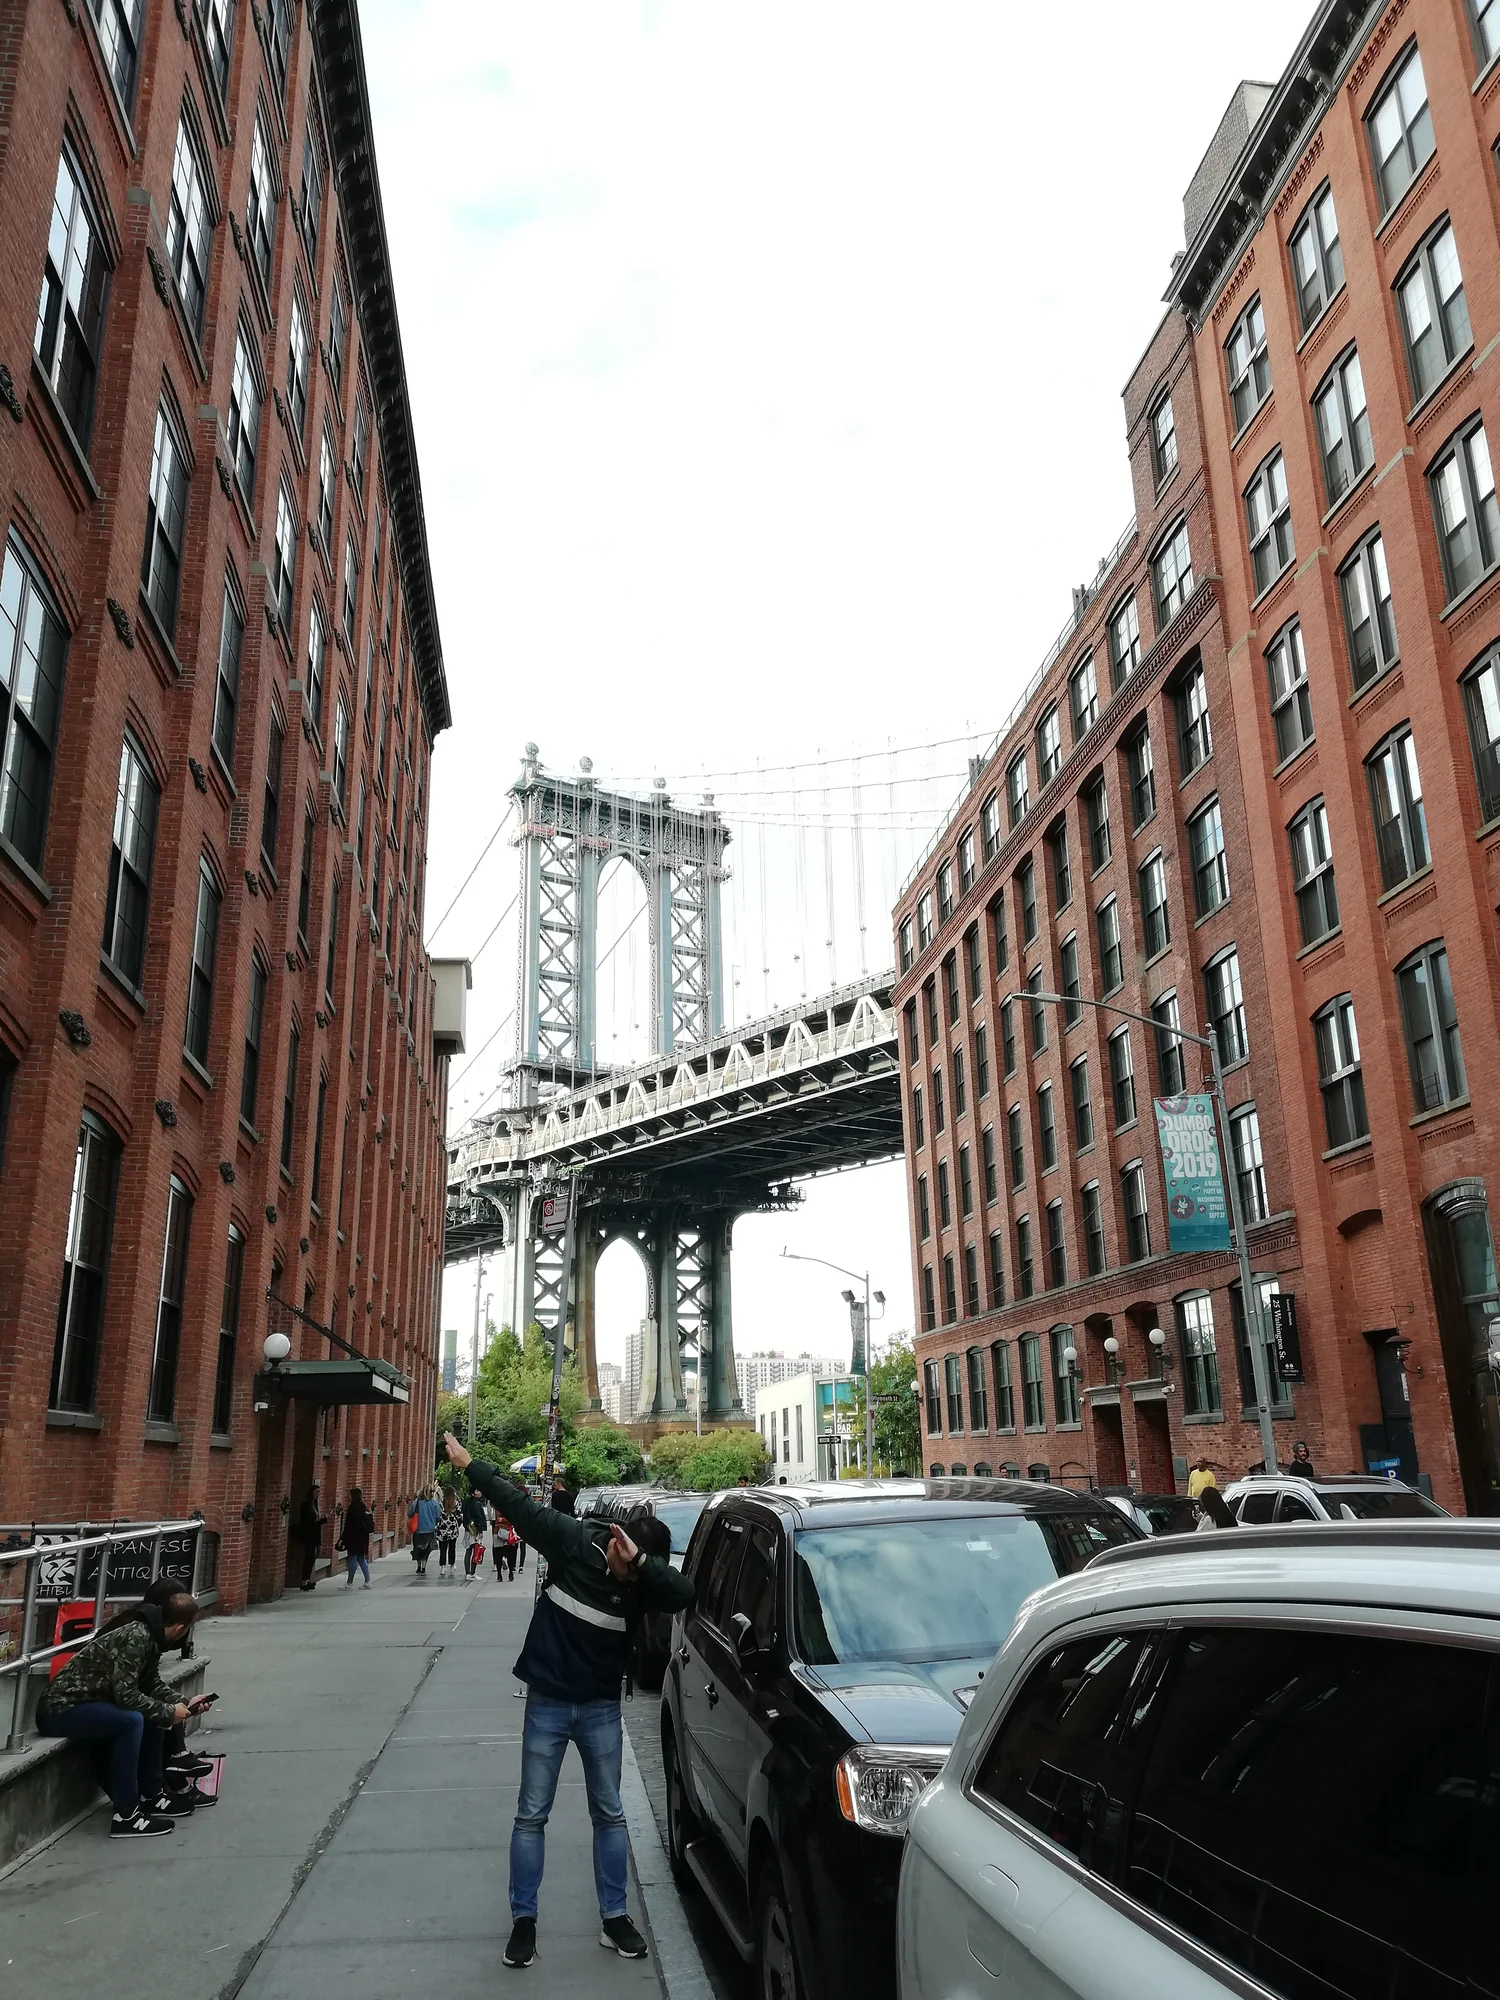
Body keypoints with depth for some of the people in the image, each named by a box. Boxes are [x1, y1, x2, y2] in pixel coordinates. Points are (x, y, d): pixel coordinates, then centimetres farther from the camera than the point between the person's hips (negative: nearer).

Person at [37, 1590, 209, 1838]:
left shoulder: (150, 1635, 4)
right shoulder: (135, 1638, -25)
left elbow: (151, 1685, 15)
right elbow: (126, 1694, -27)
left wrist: (183, 1704, 4)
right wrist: (169, 1712, -16)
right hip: (62, 1708, -10)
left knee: (155, 1714, 6)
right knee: (132, 1720, -28)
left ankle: (151, 1794, 15)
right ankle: (125, 1815, -20)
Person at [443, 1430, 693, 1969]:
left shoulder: (645, 1580, -15)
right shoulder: (575, 1542, -18)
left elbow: (684, 1593, -33)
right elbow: (521, 1505, -15)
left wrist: (639, 1563, -45)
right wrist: (470, 1464, -12)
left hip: (601, 1708, 2)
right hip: (547, 1703, -1)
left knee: (609, 1815, 11)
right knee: (530, 1816, 8)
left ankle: (614, 1919, 25)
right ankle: (523, 1920, 22)